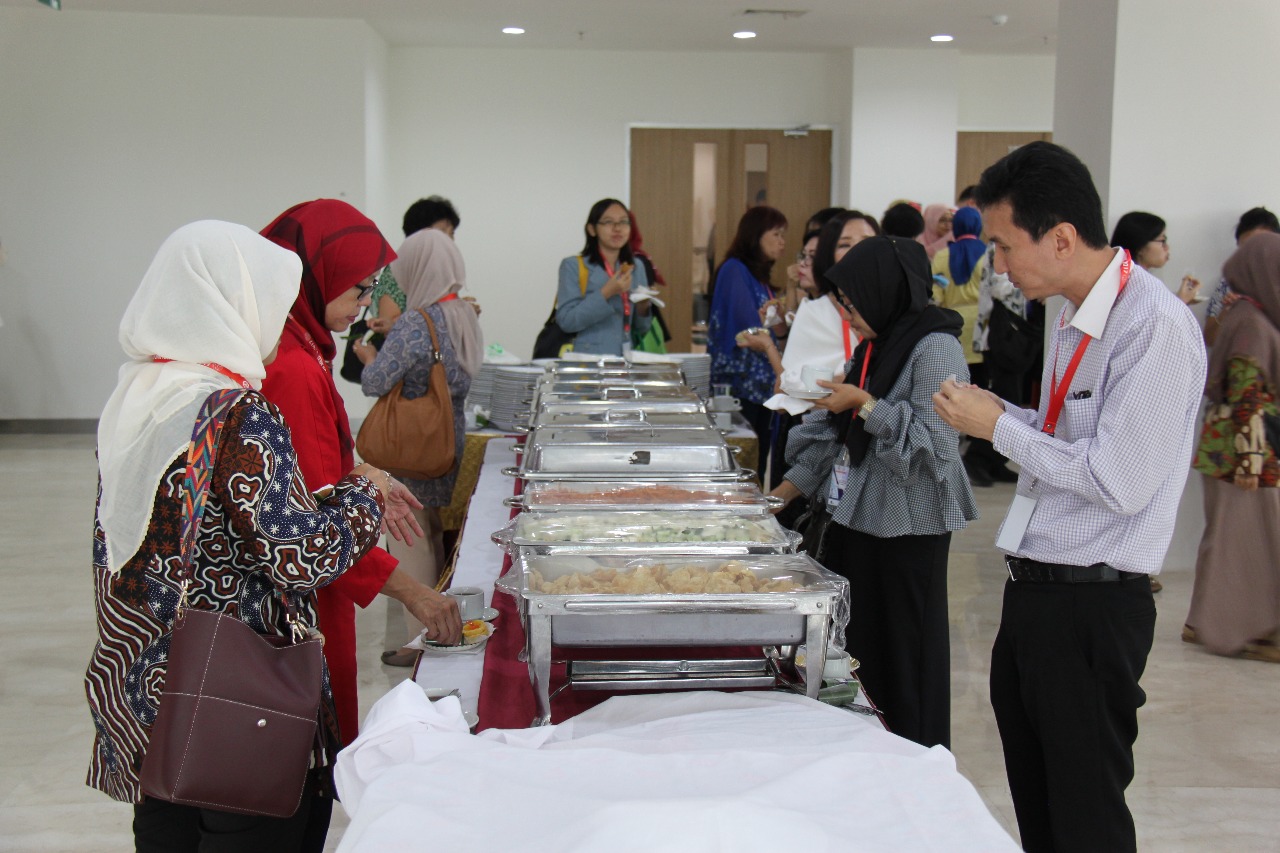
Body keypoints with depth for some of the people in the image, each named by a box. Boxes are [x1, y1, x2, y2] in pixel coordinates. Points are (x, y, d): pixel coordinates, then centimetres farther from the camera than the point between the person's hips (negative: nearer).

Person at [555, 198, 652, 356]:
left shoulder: (637, 268, 15)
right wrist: (606, 293, -13)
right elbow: (566, 321, -9)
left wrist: (643, 308, 0)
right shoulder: (573, 266, 2)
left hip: (625, 360, 4)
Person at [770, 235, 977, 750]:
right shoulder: (874, 346, 13)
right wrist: (787, 491, 15)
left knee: (904, 653, 0)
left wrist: (864, 404, -17)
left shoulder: (935, 346, -13)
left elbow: (934, 441, -20)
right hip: (857, 514, 8)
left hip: (909, 523, -8)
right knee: (852, 645, 8)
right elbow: (838, 433, 18)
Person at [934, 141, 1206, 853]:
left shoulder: (1155, 327, -20)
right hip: (1036, 590, 9)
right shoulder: (1078, 317, 9)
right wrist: (999, 414, 4)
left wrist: (999, 428, -14)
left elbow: (1119, 481, -23)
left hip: (1093, 604, -9)